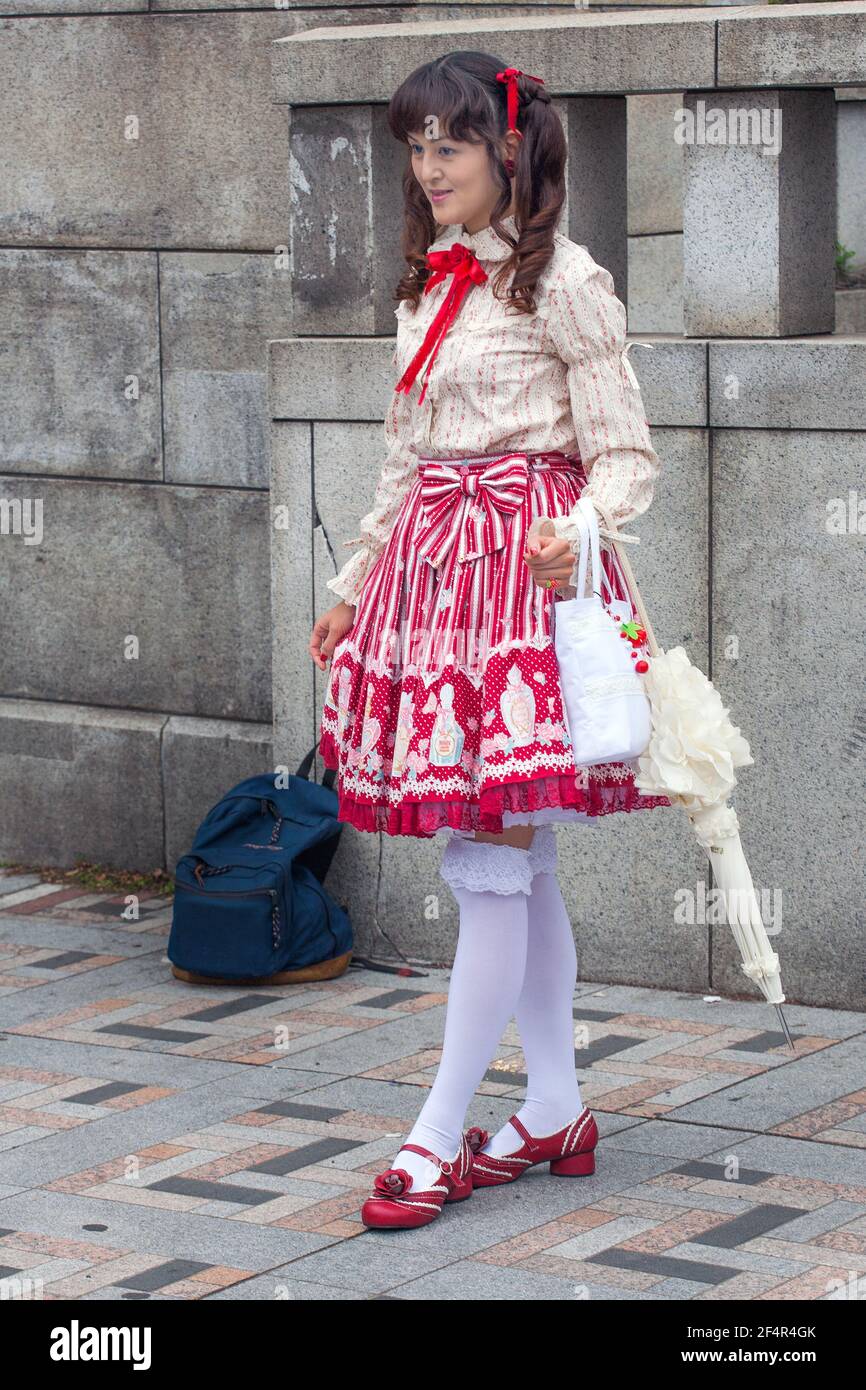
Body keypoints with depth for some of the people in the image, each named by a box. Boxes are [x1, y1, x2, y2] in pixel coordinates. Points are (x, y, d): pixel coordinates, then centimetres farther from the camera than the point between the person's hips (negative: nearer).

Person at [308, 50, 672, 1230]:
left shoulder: (561, 282, -6)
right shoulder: (426, 290, 16)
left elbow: (626, 457, -8)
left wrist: (577, 534, -27)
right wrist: (351, 589, 25)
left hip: (521, 568, -7)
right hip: (429, 566, 8)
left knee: (488, 859, -7)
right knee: (521, 863, 11)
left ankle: (440, 1136, -4)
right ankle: (555, 1113, 18)